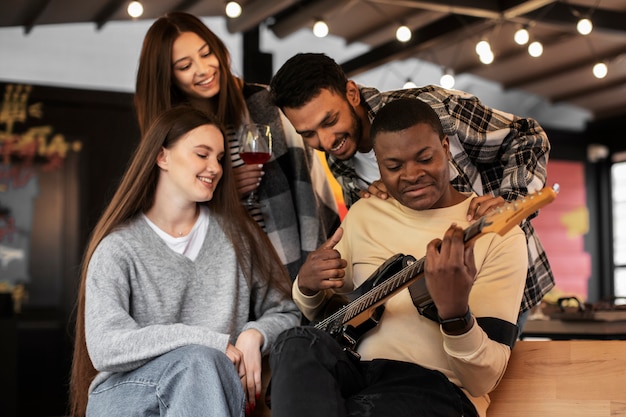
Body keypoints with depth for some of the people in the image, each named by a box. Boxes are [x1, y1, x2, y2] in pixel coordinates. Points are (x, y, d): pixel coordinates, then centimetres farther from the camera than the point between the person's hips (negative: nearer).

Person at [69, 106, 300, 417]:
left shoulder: (237, 234, 12)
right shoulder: (119, 247, 2)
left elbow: (285, 313, 16)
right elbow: (105, 348, -12)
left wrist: (254, 335, -8)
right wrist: (212, 342, -15)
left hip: (214, 387, 3)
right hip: (127, 392, -2)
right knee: (196, 359, -36)